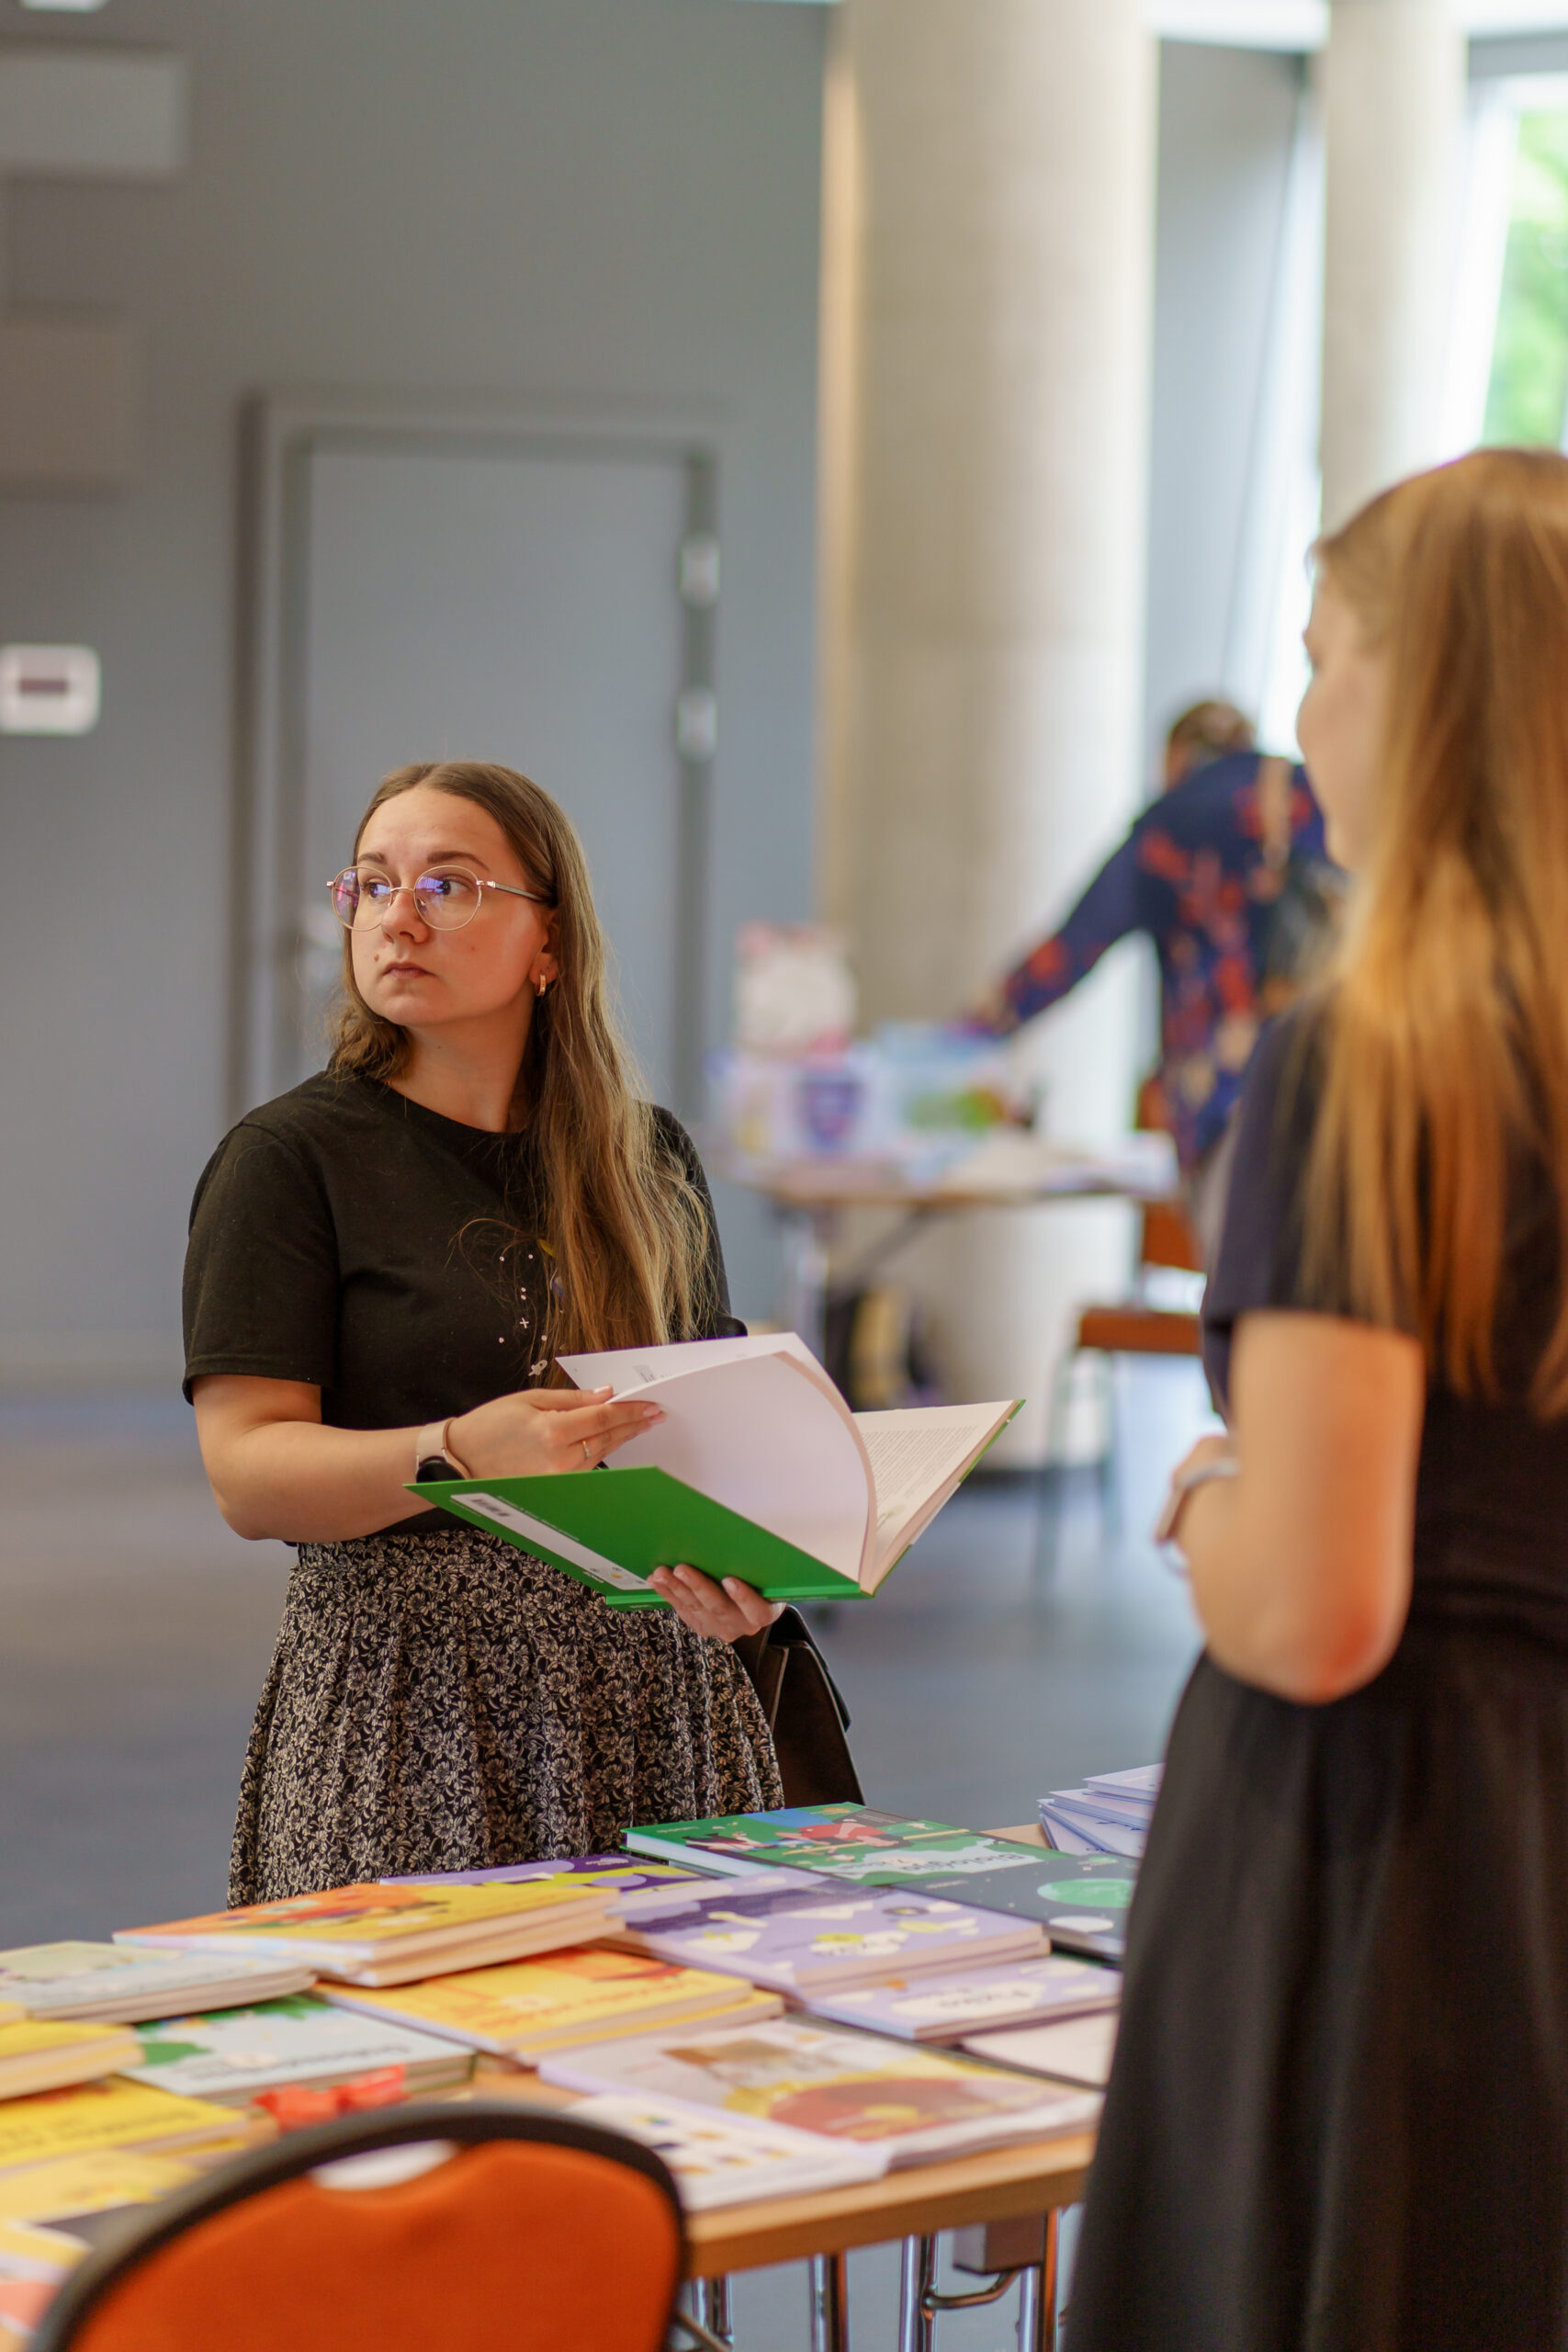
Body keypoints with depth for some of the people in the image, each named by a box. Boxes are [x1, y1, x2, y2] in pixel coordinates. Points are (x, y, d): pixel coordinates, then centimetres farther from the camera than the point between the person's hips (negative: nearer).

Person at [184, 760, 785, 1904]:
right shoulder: (289, 1158, -1)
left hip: (652, 1688, 3)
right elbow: (247, 1475, -9)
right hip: (407, 1703, -3)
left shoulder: (651, 1164, 12)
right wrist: (459, 1454, -25)